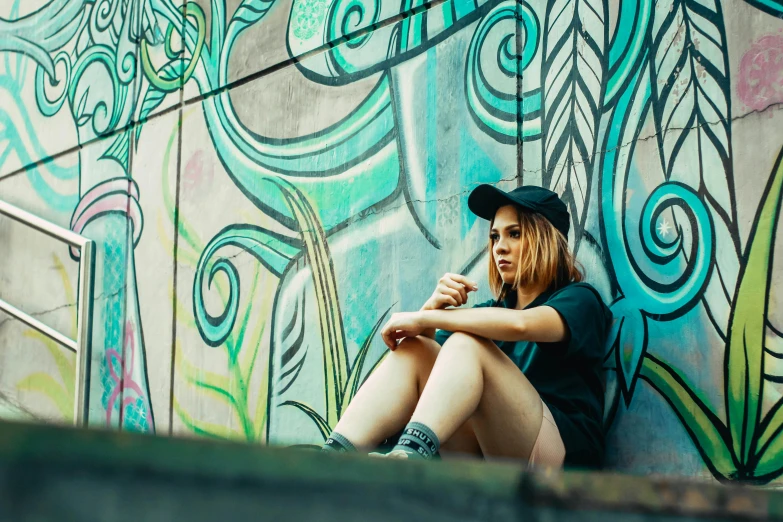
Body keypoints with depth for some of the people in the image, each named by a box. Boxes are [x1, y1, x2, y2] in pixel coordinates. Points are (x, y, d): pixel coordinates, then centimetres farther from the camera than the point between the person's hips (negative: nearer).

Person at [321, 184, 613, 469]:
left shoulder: (578, 300, 6)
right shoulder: (492, 308, 25)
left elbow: (519, 324, -20)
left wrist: (424, 318, -15)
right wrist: (432, 305, -7)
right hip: (485, 454, 5)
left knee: (466, 344, -25)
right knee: (413, 348, -12)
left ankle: (407, 458, -50)